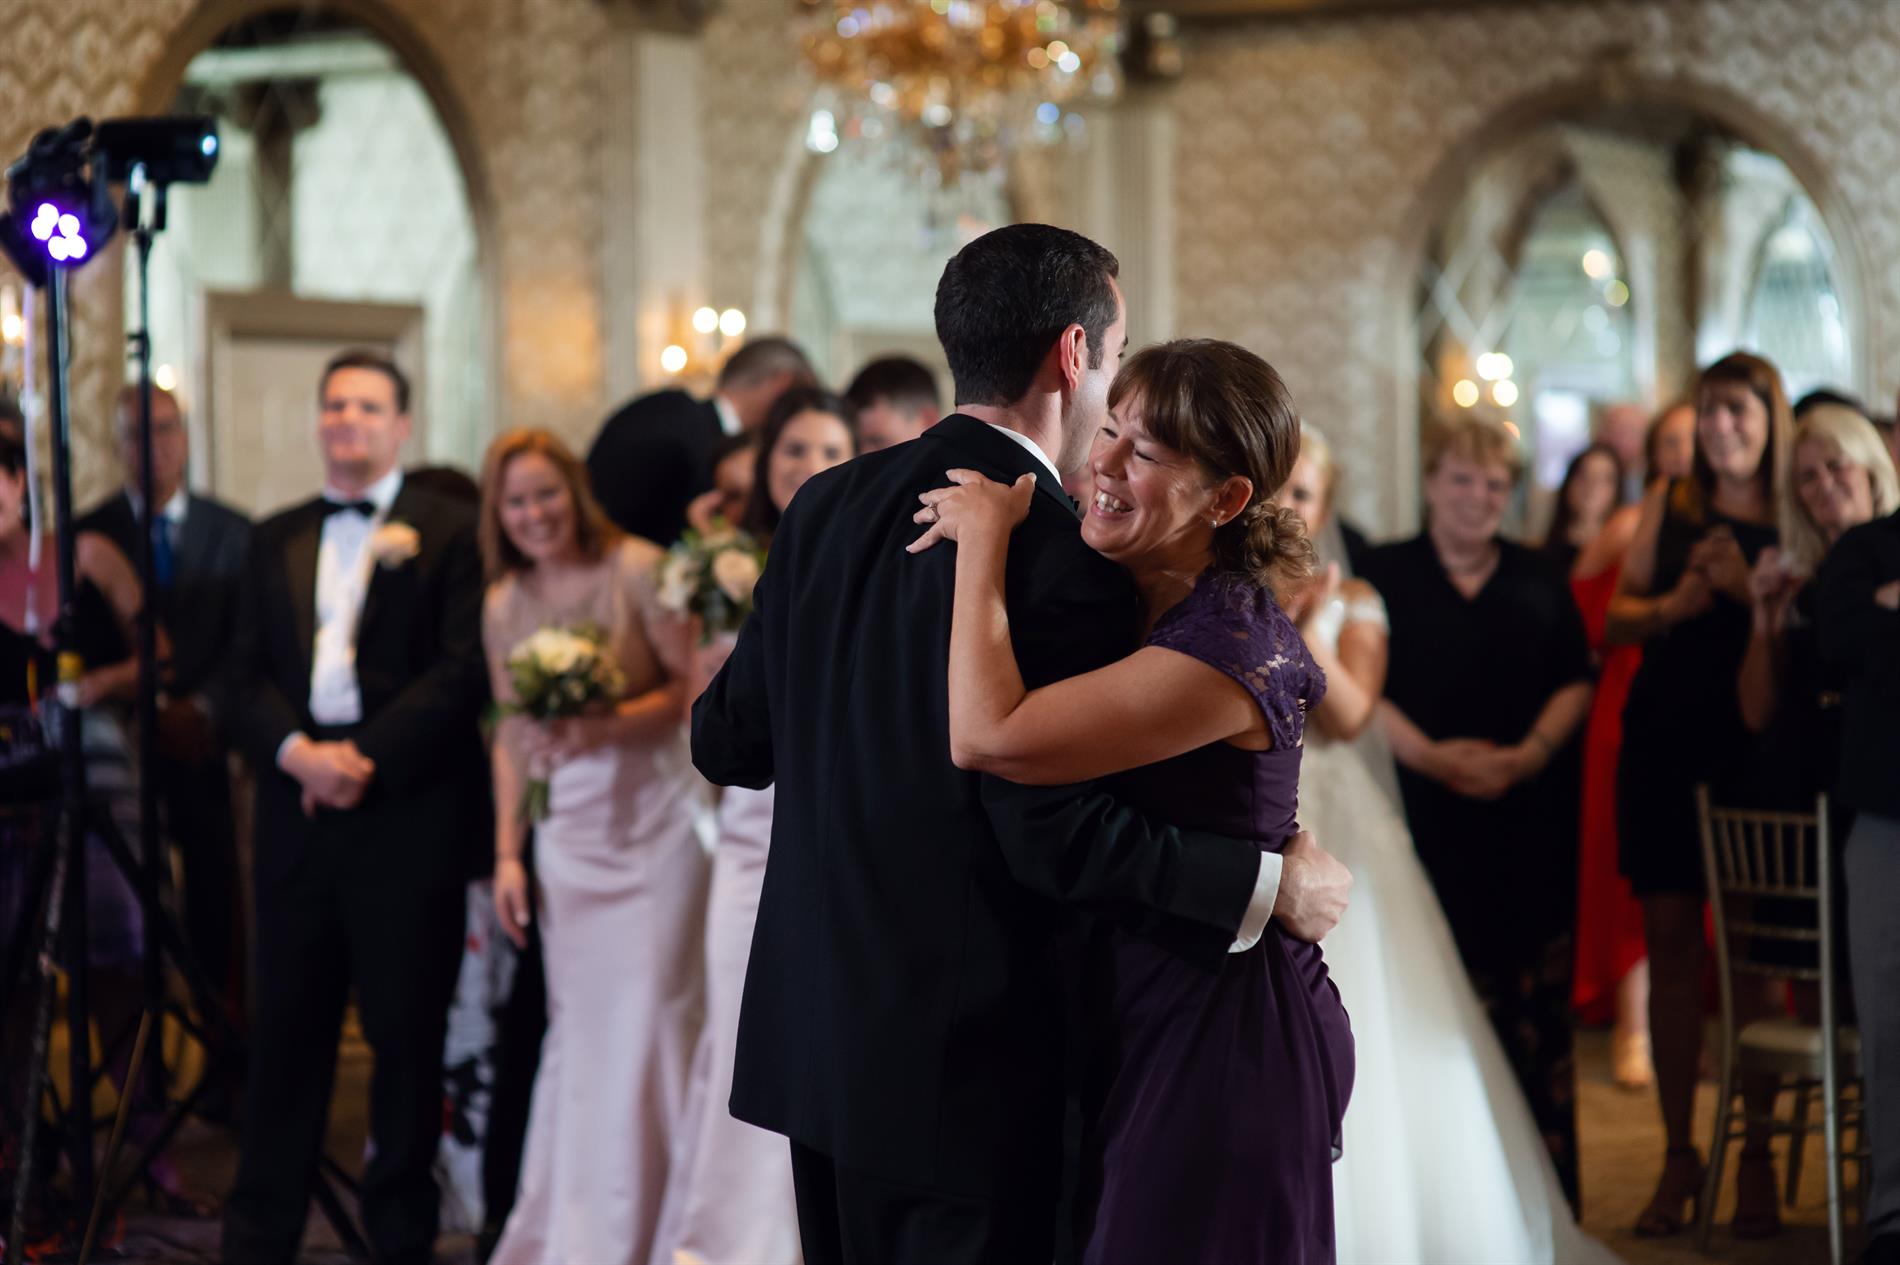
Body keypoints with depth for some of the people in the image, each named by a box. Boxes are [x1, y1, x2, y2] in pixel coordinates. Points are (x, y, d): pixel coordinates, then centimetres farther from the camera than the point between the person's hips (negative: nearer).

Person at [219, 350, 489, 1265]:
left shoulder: (446, 530, 3)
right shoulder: (277, 539, 17)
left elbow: (463, 671, -7)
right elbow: (244, 679, 10)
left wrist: (367, 758, -14)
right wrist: (297, 751, -9)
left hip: (409, 813, -3)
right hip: (298, 813, 4)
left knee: (408, 1033, 3)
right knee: (287, 1028, 6)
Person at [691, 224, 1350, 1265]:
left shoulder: (827, 504, 4)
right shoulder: (1062, 560, -18)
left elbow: (727, 740, 9)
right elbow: (1055, 830, -22)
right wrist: (1272, 884, -12)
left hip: (813, 1032, 7)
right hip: (965, 1062, -7)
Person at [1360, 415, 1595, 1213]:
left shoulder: (1540, 584, 13)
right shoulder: (1386, 575, 5)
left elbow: (1575, 682, 8)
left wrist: (1530, 753, -9)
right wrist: (1427, 754, -13)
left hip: (1529, 814, 2)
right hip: (1425, 815, -2)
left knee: (1539, 998, 0)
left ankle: (1548, 1195, 5)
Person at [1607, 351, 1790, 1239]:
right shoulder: (1669, 505, 10)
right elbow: (1616, 621, 10)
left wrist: (1749, 591, -18)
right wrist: (1674, 605, -9)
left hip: (1756, 745, -3)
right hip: (1663, 740, 3)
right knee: (1671, 942, 4)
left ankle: (1756, 1157, 10)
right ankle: (1678, 1153, 12)